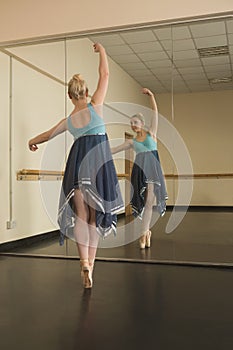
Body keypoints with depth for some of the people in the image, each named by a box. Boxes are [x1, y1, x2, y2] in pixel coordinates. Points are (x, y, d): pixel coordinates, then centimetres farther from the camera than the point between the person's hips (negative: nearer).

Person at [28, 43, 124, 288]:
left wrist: (32, 141, 50)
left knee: (81, 215, 6)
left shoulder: (68, 120, 14)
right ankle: (90, 264, 8)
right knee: (94, 215, 5)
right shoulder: (95, 107, 5)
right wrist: (102, 51, 26)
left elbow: (47, 135, 30)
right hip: (98, 160, -2)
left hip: (78, 162, 2)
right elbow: (105, 75, 11)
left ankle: (84, 261, -10)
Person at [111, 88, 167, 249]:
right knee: (144, 202, -2)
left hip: (153, 169, -2)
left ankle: (144, 234, -3)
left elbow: (155, 113, 3)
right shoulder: (132, 142, 15)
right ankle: (147, 231, 8)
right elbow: (112, 150, 16)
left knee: (149, 201, -7)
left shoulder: (151, 133, 11)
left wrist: (151, 96, -5)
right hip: (139, 169, 2)